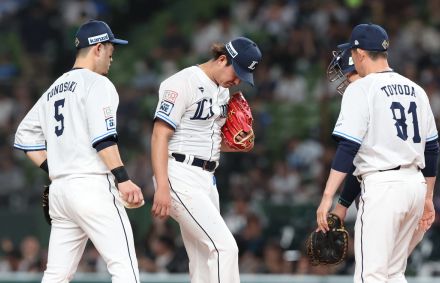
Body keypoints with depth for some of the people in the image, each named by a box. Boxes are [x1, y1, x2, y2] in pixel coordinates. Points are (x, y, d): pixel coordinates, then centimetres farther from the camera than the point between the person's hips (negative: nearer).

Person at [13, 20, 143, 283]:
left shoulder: (53, 90, 20)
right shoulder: (97, 83, -4)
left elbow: (25, 136, 22)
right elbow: (102, 137, -16)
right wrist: (123, 179, -20)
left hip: (59, 189, 8)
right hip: (92, 186, -8)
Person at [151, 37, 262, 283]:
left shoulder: (223, 90, 15)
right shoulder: (184, 83, -12)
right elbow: (160, 136, -16)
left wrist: (238, 145, 3)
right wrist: (162, 187, -24)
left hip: (207, 179, 9)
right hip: (180, 177, -9)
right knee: (224, 246, -18)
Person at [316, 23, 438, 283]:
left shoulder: (361, 89, -6)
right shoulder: (415, 90, 14)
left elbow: (348, 147, -15)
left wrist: (327, 198, -16)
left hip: (382, 185, -7)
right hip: (415, 184, 7)